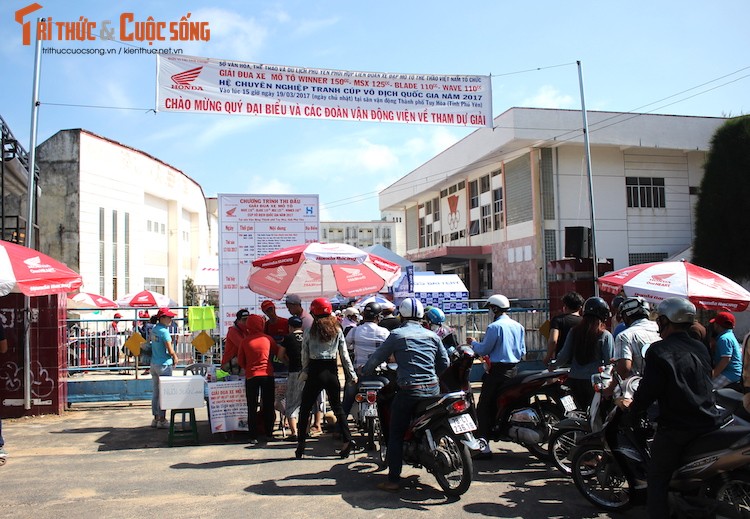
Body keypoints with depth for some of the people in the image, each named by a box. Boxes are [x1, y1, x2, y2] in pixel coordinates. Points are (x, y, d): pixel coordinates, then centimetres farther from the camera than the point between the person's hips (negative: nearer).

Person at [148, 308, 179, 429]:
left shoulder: (153, 330, 8)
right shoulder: (164, 331, -17)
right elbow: (170, 351, -17)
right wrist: (175, 358, 4)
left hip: (153, 363, 8)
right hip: (164, 365, -8)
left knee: (156, 392, 14)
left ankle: (156, 418, 21)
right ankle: (162, 420, 4)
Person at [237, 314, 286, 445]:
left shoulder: (245, 341, -4)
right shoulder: (268, 339, -2)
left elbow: (240, 361, 3)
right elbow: (279, 353, 12)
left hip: (251, 376, -1)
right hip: (268, 375, 1)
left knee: (252, 408, 6)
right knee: (268, 406, 12)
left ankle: (254, 437, 5)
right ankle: (269, 433, 16)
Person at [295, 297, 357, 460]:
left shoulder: (309, 332, -4)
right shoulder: (337, 330, 2)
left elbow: (305, 355, 0)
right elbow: (344, 355, 2)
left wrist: (305, 372, 13)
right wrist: (351, 374, 8)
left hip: (315, 371, -3)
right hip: (332, 371, 3)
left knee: (305, 408, 9)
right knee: (337, 406, 13)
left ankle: (301, 444, 10)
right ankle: (347, 440, 3)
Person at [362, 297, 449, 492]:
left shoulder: (397, 335, -2)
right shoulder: (432, 336, 9)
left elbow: (377, 357, 3)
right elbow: (444, 364, 13)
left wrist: (364, 371, 21)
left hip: (408, 391, -4)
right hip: (432, 389, 4)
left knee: (396, 435, 4)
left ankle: (394, 480, 4)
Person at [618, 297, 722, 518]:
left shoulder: (659, 351, -12)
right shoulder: (701, 348, 8)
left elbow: (648, 390, -15)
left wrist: (633, 408, 4)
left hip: (676, 428, -6)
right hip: (709, 424, 7)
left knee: (657, 480, 5)